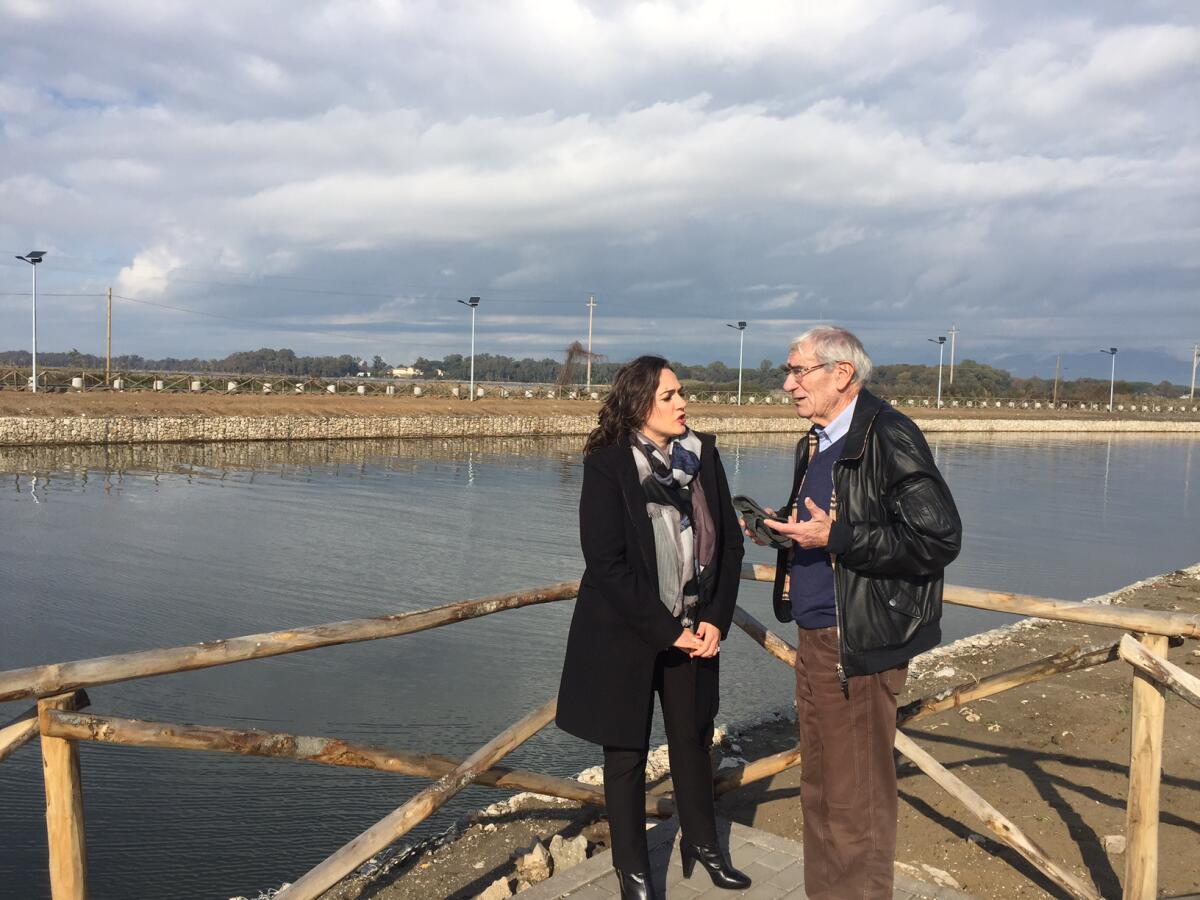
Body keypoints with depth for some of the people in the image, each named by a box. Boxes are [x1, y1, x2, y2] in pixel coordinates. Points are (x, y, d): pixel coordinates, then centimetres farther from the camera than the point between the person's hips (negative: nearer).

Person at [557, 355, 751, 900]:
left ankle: (701, 843, 40)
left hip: (694, 630, 4)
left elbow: (728, 540, 3)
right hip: (626, 633, -4)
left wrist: (715, 619, -6)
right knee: (627, 750, 10)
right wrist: (667, 631, -15)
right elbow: (606, 563, -17)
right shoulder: (608, 465, -14)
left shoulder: (702, 453, -1)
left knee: (693, 737, 18)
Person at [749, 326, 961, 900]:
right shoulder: (816, 444, 13)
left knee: (856, 800, 3)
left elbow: (939, 539, -20)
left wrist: (835, 537, -22)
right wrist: (781, 528, 4)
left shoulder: (889, 438, -15)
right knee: (818, 789, 19)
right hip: (815, 638, 9)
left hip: (860, 647, -9)